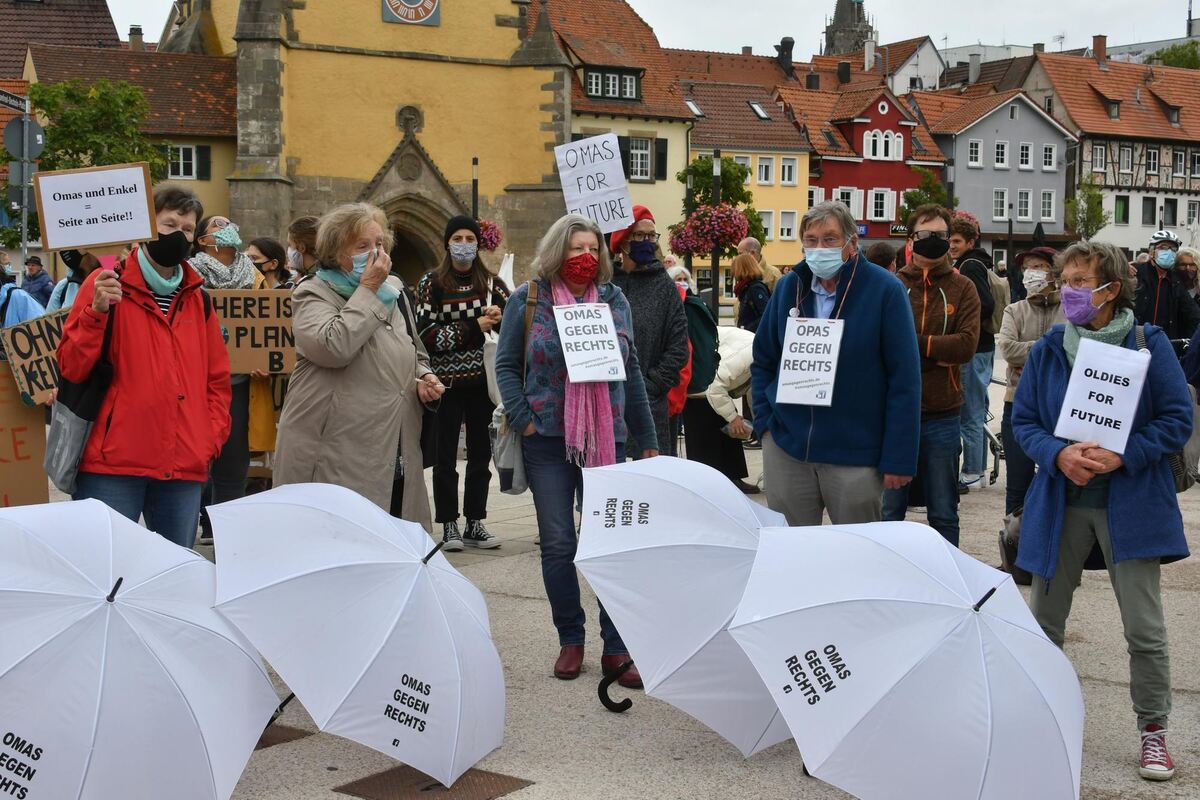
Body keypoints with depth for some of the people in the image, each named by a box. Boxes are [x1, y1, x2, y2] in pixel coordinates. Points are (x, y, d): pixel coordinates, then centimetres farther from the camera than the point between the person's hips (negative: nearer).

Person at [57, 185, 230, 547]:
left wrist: (211, 438, 6)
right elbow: (71, 368, -5)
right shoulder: (107, 284, 0)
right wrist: (96, 311, -18)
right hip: (113, 465, -4)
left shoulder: (197, 297, 14)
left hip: (185, 469, 5)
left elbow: (217, 376, 19)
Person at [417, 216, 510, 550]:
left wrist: (500, 318, -16)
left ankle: (475, 523, 17)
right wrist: (473, 328, -15)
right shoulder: (431, 282, -1)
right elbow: (425, 333, -9)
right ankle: (449, 525, 12)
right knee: (446, 456, 3)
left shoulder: (491, 282, 8)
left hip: (482, 381, 3)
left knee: (481, 454, 8)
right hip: (446, 381, -3)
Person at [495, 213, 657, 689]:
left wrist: (647, 439, 11)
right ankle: (570, 640, 19)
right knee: (558, 545, 5)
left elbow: (632, 372, 11)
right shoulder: (528, 300, 2)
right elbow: (506, 364, 4)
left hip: (606, 439, 1)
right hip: (548, 441, -1)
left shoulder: (614, 299, 7)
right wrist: (523, 419, -8)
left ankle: (616, 648, 7)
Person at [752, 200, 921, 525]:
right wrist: (764, 420, 1)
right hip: (786, 450, 4)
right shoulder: (789, 287, 4)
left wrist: (898, 458, -12)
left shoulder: (885, 290, -8)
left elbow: (904, 378, -9)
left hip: (855, 453, -3)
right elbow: (763, 361, 14)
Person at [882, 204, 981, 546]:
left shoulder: (962, 288, 4)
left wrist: (909, 342, -15)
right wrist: (938, 351, -15)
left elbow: (967, 345, -10)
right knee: (889, 511, 9)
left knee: (944, 514, 11)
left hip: (942, 417, 0)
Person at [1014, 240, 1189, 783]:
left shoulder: (1149, 345, -4)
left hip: (1130, 504, -3)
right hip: (1060, 503, 3)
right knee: (1044, 618, 11)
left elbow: (1177, 420, -6)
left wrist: (1122, 457, -19)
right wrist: (1058, 454, -16)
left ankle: (1153, 730, 17)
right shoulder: (1047, 350, 3)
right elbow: (1023, 421, 4)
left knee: (1145, 627, -1)